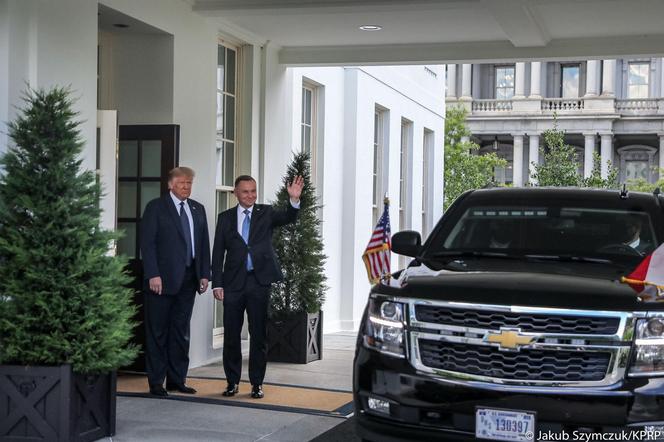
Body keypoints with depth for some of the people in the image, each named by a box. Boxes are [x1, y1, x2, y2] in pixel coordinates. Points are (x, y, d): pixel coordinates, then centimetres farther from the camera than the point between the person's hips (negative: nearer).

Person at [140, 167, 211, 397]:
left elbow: (204, 243, 14)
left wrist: (204, 274, 5)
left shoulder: (198, 209, 14)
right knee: (157, 332, 1)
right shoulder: (155, 207, -2)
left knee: (181, 331, 9)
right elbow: (147, 242, -8)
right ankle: (156, 382, 7)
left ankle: (177, 380, 16)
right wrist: (153, 274, -15)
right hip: (162, 278, -5)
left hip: (188, 278, 5)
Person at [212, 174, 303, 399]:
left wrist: (294, 199, -31)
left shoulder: (266, 213, 6)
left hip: (259, 281, -1)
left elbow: (288, 218, -11)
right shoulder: (225, 218, 7)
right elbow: (218, 252, 5)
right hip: (233, 282, 1)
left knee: (259, 334, 4)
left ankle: (257, 383, 12)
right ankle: (232, 382, 18)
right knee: (231, 334, 6)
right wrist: (217, 284, -2)